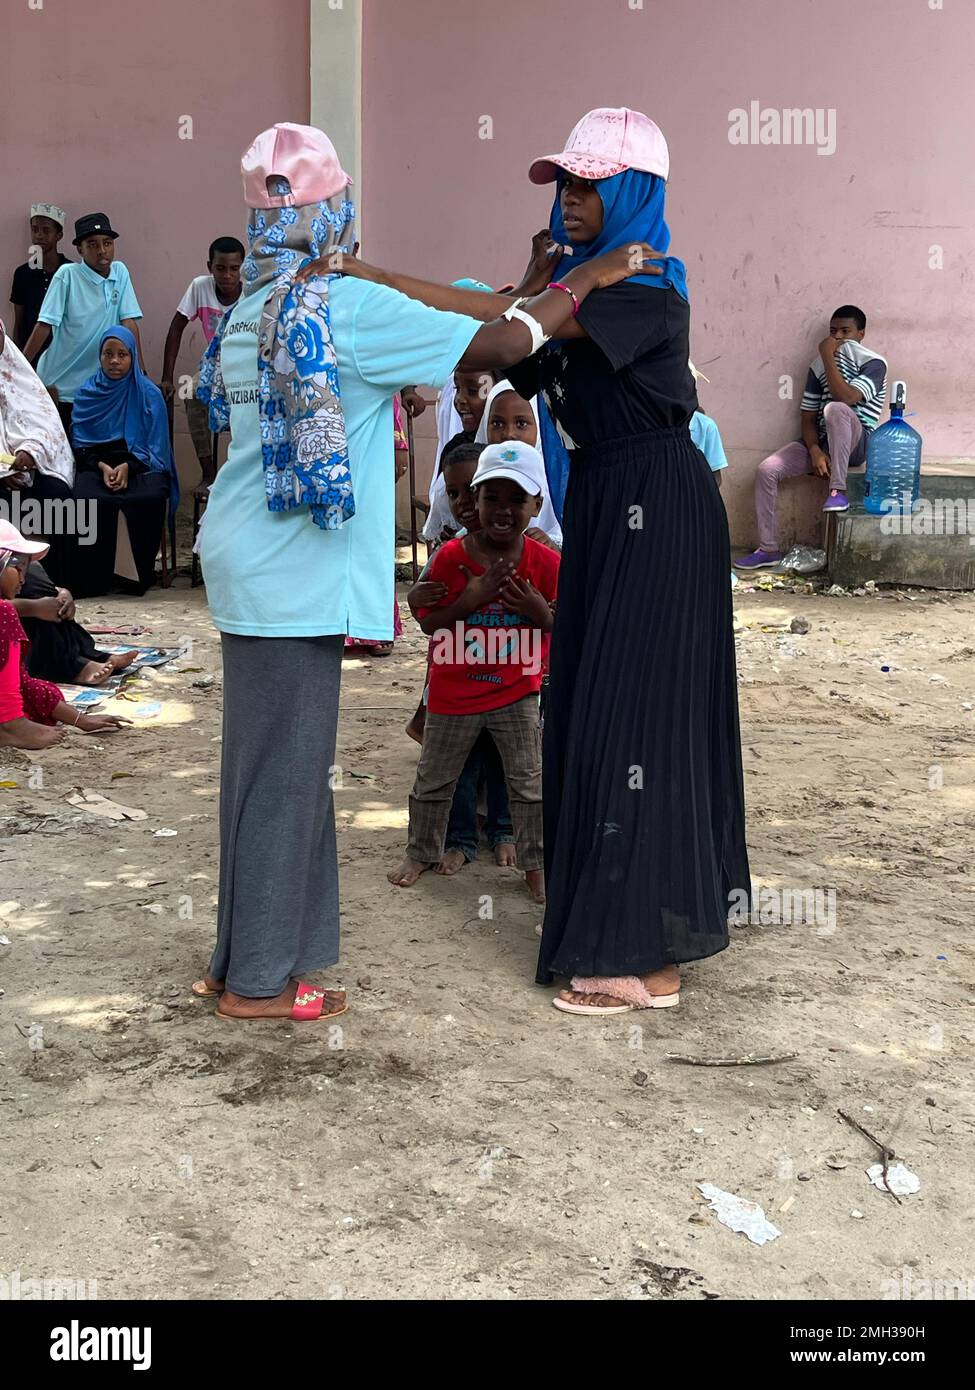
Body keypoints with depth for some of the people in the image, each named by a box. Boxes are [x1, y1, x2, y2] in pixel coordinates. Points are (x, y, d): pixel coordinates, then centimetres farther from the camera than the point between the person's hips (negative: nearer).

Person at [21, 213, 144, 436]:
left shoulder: (120, 272, 1)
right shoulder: (67, 275, -10)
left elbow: (129, 323, 0)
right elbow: (44, 325, -11)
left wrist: (140, 371, -4)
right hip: (60, 386, -3)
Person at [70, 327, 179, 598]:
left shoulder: (149, 394, 6)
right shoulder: (88, 394, 11)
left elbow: (154, 446, 2)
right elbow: (80, 444, 9)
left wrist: (127, 467, -16)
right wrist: (102, 466, -12)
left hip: (140, 466, -1)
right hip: (97, 464, 1)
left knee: (150, 497, -35)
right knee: (88, 499, -34)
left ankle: (140, 573, -20)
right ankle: (95, 576, -22)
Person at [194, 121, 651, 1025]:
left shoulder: (249, 310, 12)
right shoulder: (349, 307, -14)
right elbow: (500, 345, -14)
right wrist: (583, 282, 1)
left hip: (250, 563, 9)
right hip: (293, 575, -9)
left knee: (270, 761, 15)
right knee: (283, 766, 0)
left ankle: (246, 957, 27)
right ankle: (257, 980, 12)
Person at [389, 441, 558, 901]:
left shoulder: (546, 562, -11)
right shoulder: (451, 556, -14)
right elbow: (428, 621, -12)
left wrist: (541, 610, -23)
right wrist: (472, 598, -25)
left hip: (517, 694, 0)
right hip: (454, 693, 0)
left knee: (529, 783, 8)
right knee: (433, 779, 15)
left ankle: (535, 863, 24)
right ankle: (421, 851, 35)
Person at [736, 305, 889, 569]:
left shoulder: (873, 363, -5)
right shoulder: (819, 365, 11)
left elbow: (847, 398, -23)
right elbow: (807, 417, 7)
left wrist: (829, 357, -17)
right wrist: (815, 451, -11)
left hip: (856, 443, -5)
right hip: (821, 442, 5)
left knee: (835, 408, -38)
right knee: (766, 470, -15)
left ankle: (838, 492, -30)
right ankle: (769, 549, -9)